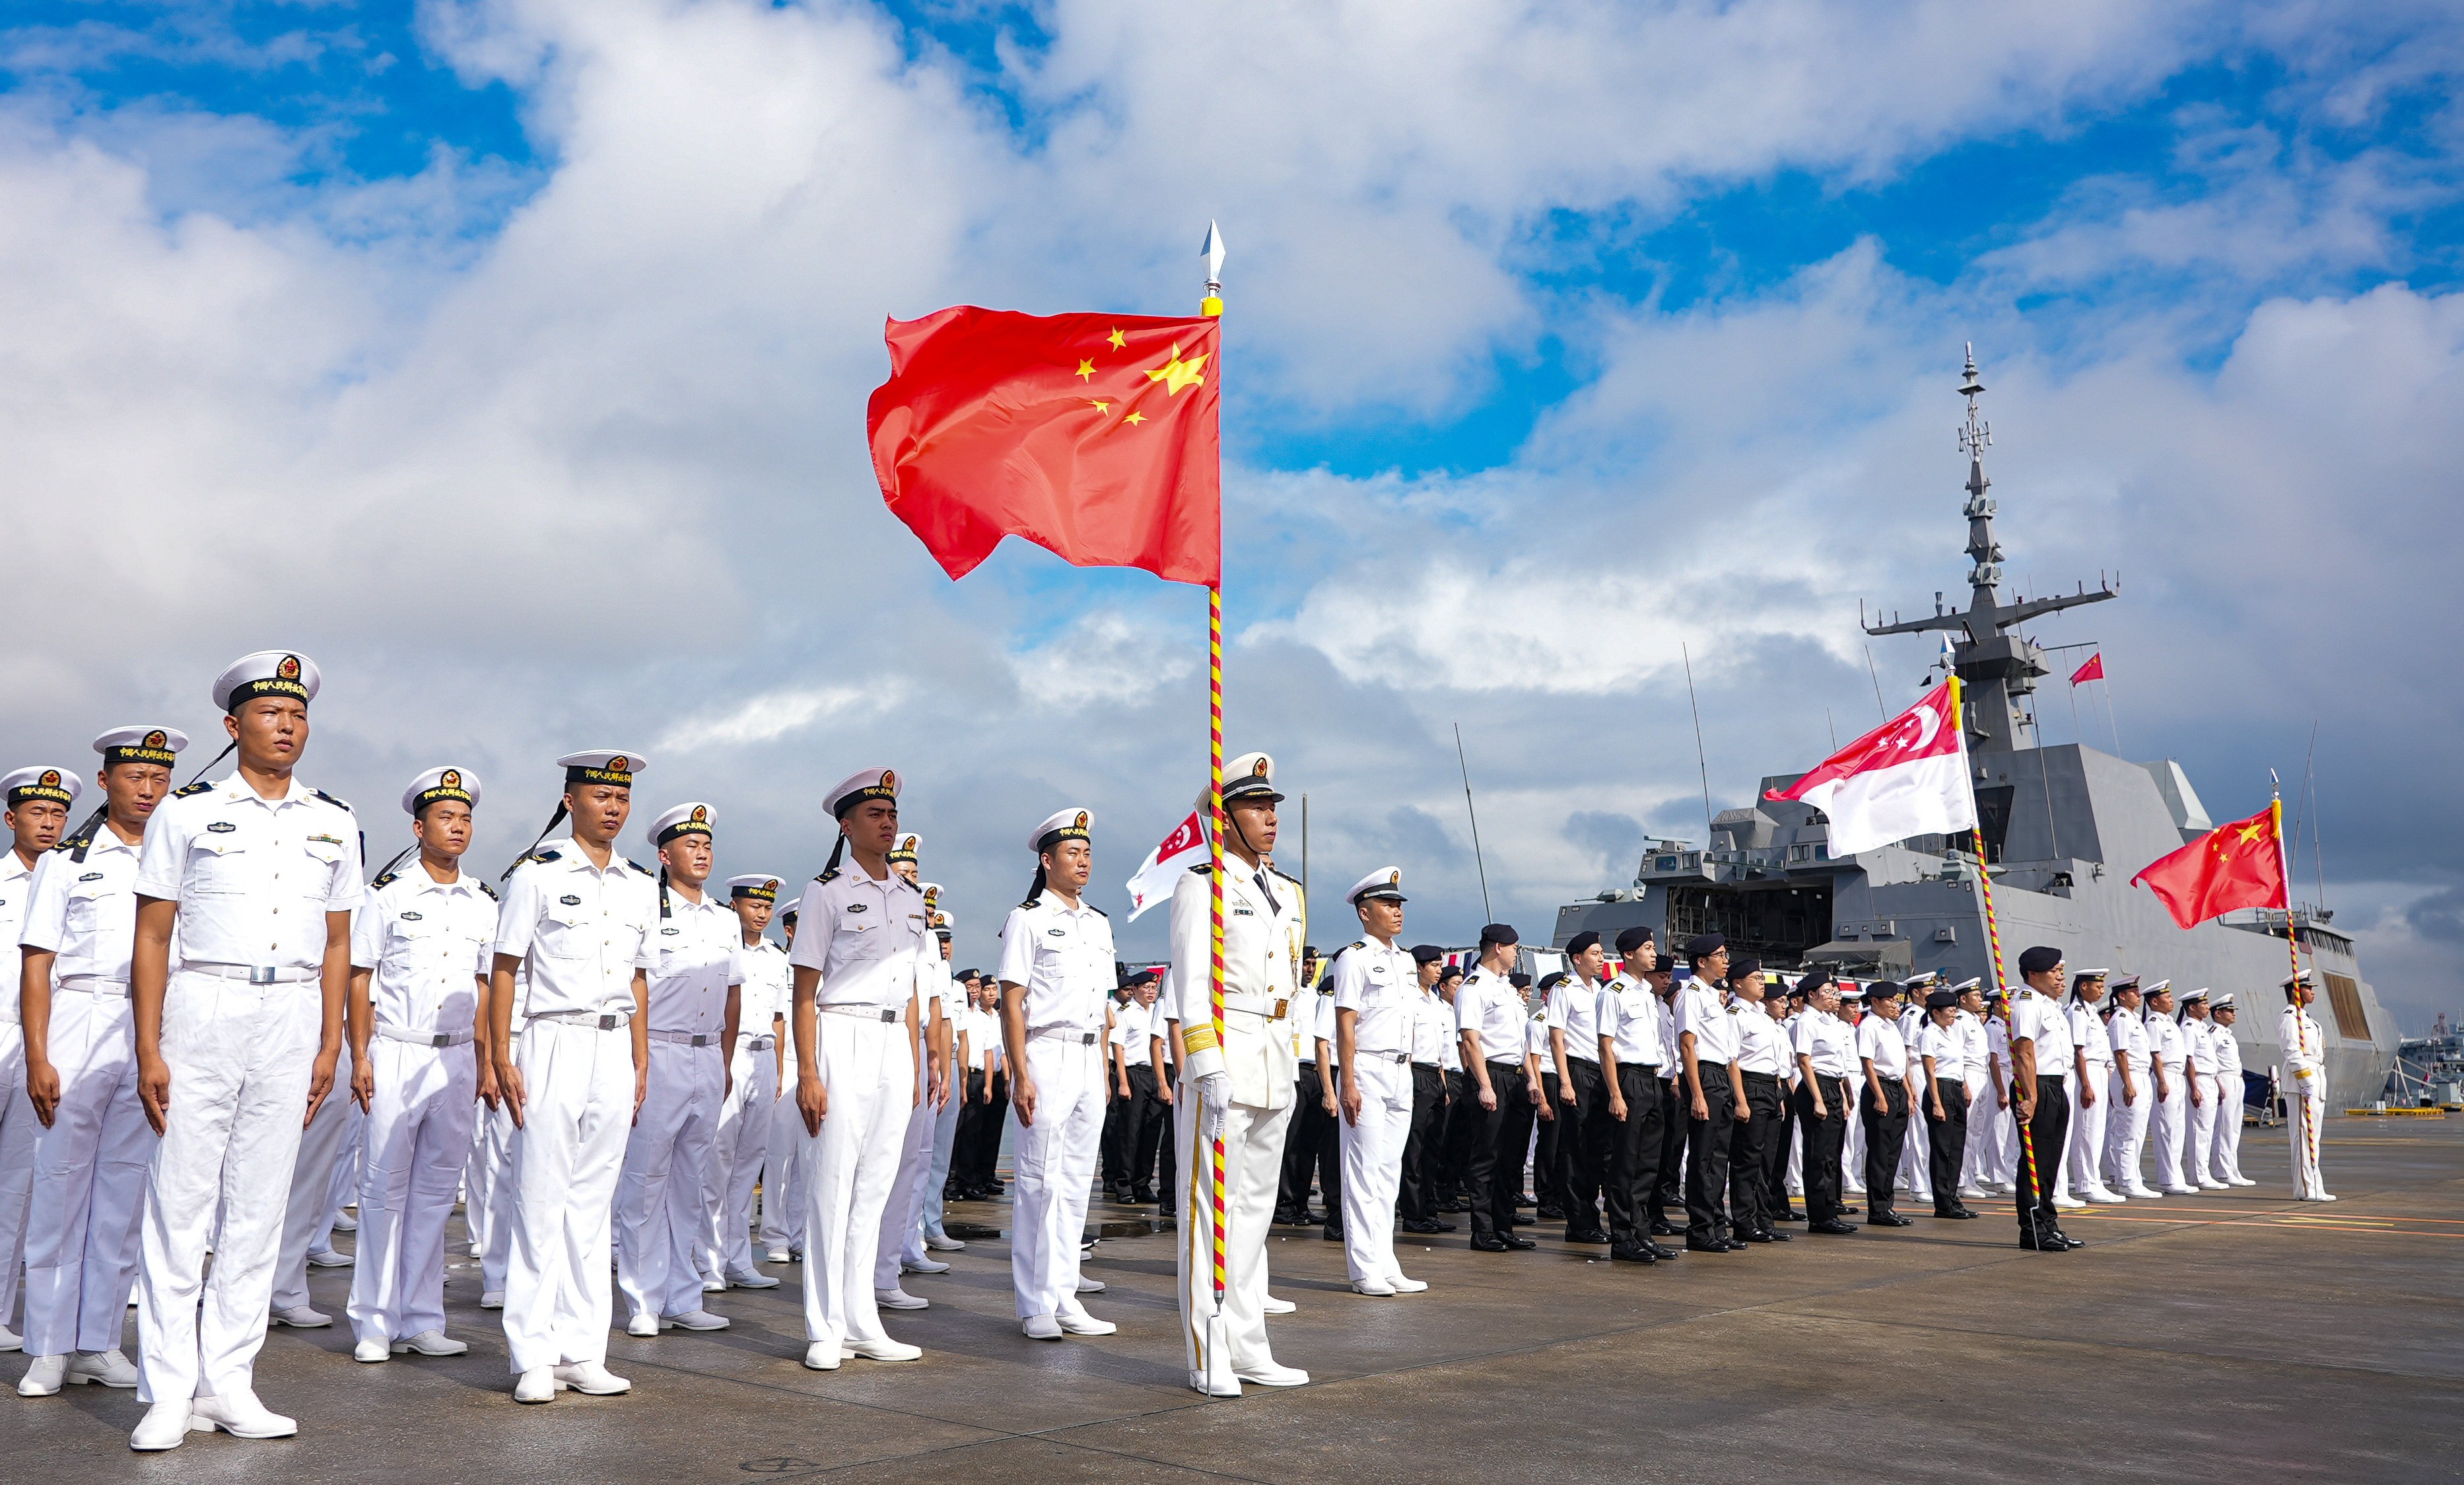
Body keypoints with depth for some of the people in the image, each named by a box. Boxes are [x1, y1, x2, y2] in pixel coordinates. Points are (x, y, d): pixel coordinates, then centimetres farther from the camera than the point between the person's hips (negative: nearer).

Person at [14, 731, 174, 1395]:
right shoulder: (66, 861, 6)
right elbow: (37, 966, 2)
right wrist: (36, 1058, -8)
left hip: (153, 1037, 2)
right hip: (77, 1025, -2)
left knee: (124, 1190, 4)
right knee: (60, 1184, -1)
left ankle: (99, 1341, 12)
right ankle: (50, 1349, 7)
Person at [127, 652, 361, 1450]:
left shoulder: (335, 824, 11)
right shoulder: (185, 812, 2)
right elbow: (151, 939, 0)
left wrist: (330, 1047, 6)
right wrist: (148, 1052, -6)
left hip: (293, 1018, 3)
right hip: (202, 1010, -3)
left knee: (260, 1203, 6)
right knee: (180, 1201, -2)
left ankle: (228, 1382, 13)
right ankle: (169, 1393, 5)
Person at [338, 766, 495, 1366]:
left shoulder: (485, 903, 11)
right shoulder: (389, 894, 0)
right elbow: (359, 979, 0)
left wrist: (487, 1063, 10)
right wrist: (359, 1059, -7)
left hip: (458, 1060, 3)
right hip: (396, 1056, -3)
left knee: (437, 1189, 7)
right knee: (386, 1188, 0)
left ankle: (422, 1320, 14)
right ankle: (375, 1324, 10)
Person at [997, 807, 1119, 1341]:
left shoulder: (1099, 923, 16)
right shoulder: (1027, 919, -3)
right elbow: (1011, 1002, -7)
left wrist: (1105, 1070, 14)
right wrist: (1021, 1075, -14)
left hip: (1090, 1059, 7)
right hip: (1047, 1056, -6)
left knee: (1076, 1182, 8)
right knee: (1040, 1182, -5)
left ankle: (1063, 1297, 14)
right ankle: (1035, 1306, 2)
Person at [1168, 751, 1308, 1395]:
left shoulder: (1289, 894, 17)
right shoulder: (1200, 887, -5)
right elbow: (1190, 984, -11)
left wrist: (1291, 1061, 16)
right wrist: (1209, 1069, -17)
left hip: (1276, 1068, 7)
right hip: (1222, 1060, -7)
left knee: (1256, 1206, 11)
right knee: (1211, 1207, -4)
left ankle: (1248, 1349, 18)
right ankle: (1209, 1358, 2)